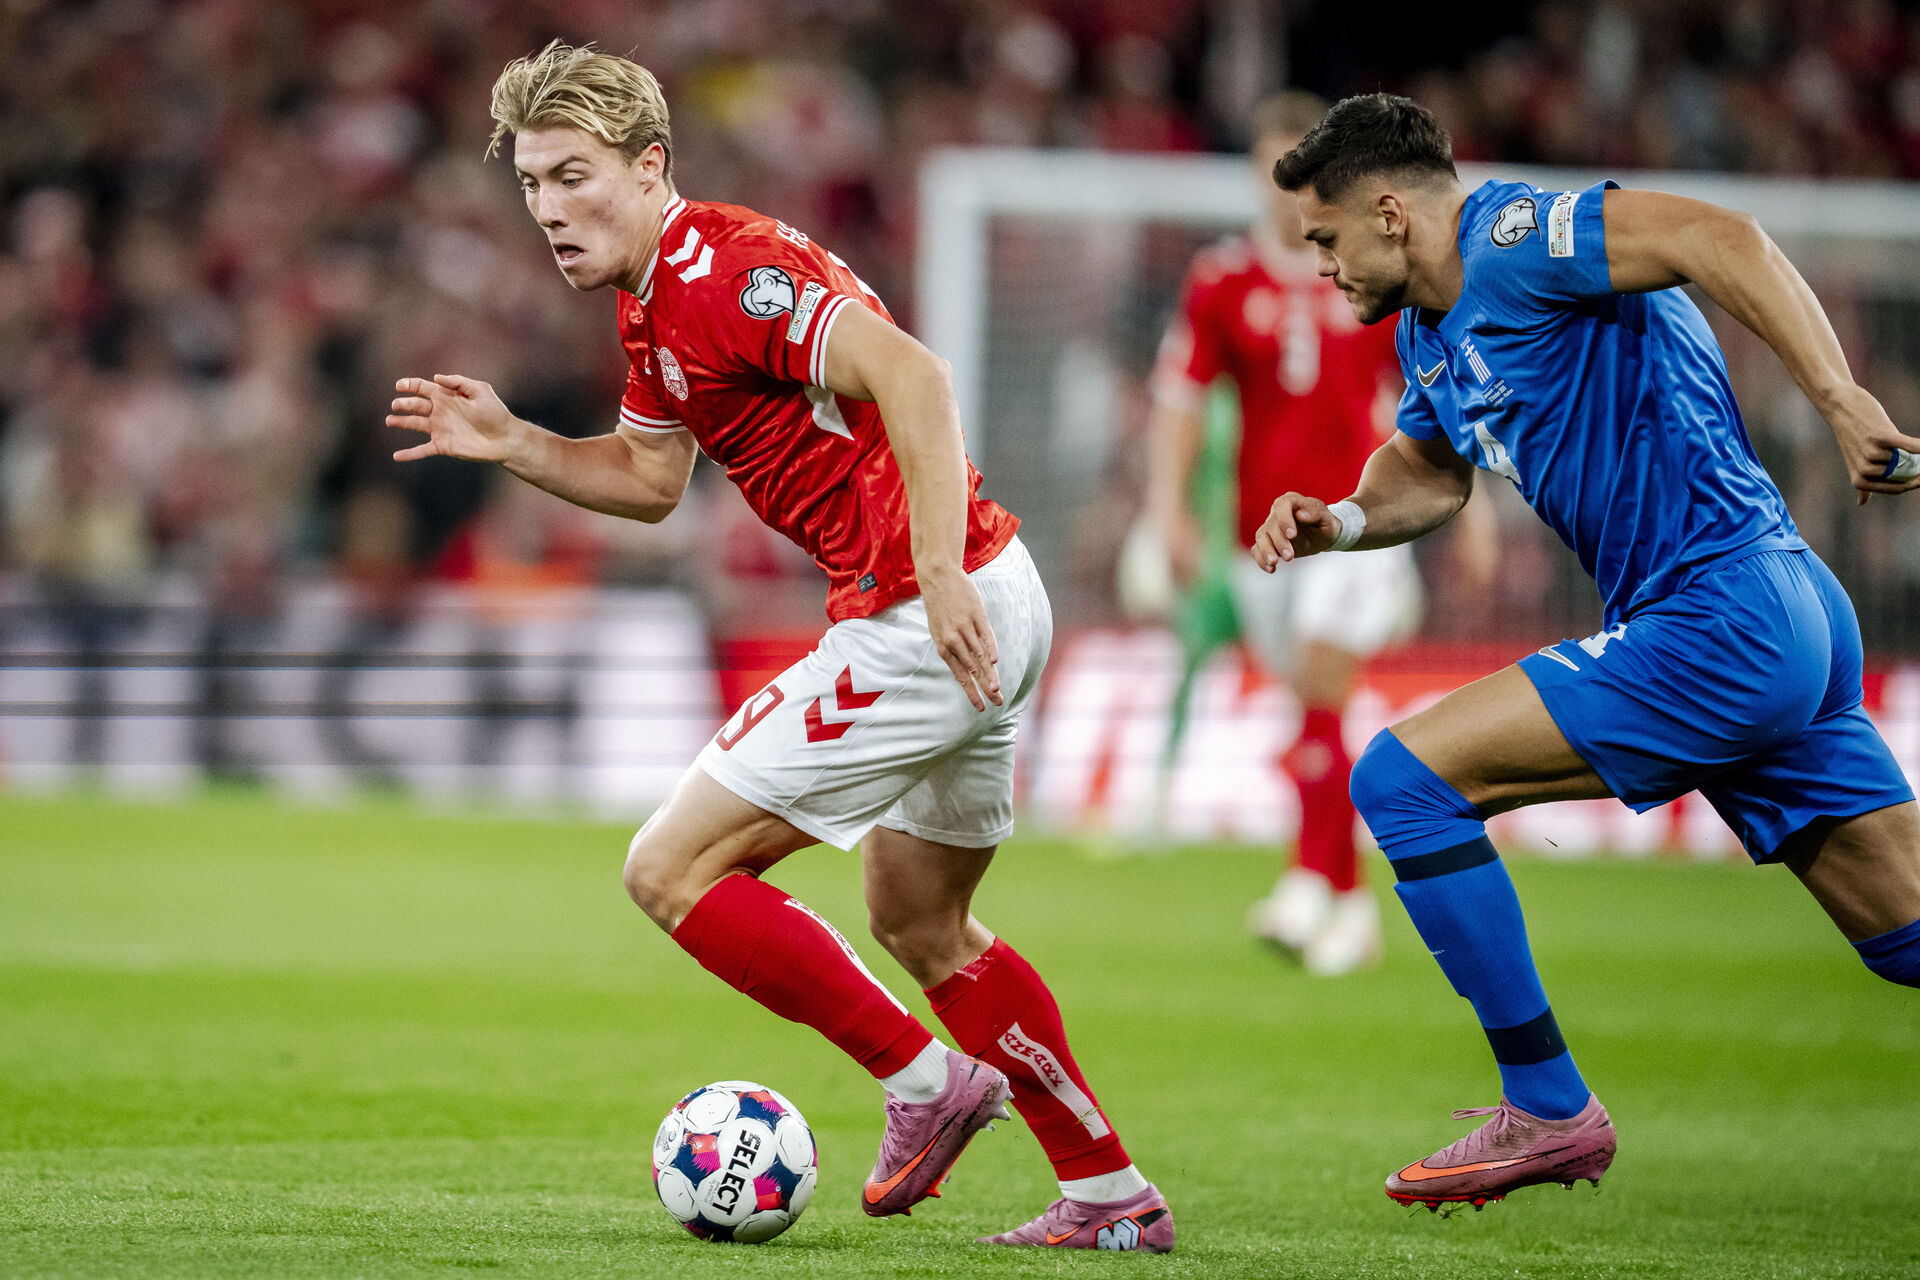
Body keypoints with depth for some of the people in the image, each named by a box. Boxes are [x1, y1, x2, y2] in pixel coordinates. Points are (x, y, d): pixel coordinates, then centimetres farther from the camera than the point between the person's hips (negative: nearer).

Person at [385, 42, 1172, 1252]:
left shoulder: (722, 272, -18)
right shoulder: (653, 300, 14)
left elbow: (911, 376, -30)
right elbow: (650, 477, 27)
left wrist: (941, 580, -35)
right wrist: (510, 443, 12)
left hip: (923, 625, -11)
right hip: (990, 611, 11)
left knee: (673, 868, -5)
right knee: (918, 921, 24)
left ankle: (925, 1081, 1)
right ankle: (1113, 1197, 28)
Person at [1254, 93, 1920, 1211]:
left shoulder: (1508, 241, -11)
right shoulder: (1432, 333, 19)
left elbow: (1721, 237, -24)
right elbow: (1428, 473, 36)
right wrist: (1341, 521, 13)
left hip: (1721, 621, -10)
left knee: (1405, 779, -8)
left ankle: (1548, 1110, -3)